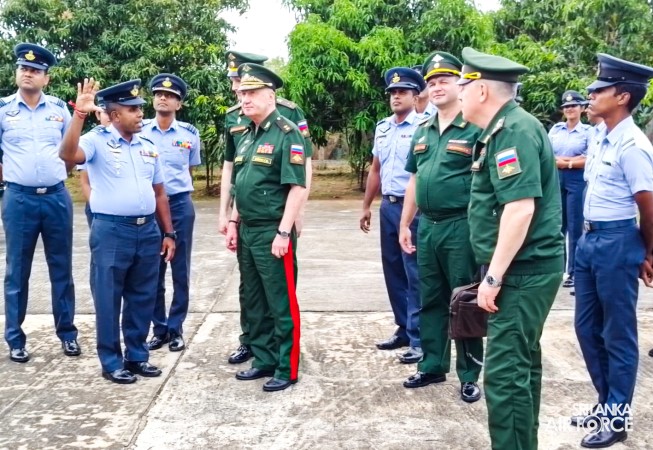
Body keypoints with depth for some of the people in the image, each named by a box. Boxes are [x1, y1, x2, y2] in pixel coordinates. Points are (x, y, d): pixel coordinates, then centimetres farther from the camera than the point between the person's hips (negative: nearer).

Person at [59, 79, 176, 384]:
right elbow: (67, 155, -25)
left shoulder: (148, 146, 13)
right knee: (108, 299, 3)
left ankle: (137, 355, 26)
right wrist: (79, 113, -31)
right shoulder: (97, 140, -4)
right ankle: (111, 362, 16)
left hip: (147, 230, 5)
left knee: (142, 298, 12)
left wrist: (168, 233, 13)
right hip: (111, 231, -5)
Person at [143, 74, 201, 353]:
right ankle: (159, 327, 20)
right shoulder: (139, 131, -1)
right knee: (152, 270, 8)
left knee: (180, 270, 5)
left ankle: (176, 328, 17)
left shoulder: (190, 134, 1)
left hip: (180, 205, 0)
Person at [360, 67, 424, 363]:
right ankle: (403, 329, 26)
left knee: (415, 274, -2)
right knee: (393, 271, 13)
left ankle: (419, 339, 6)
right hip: (388, 206, 7)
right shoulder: (382, 127, 13)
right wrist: (366, 206, 20)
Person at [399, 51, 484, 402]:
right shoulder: (422, 132, 13)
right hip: (427, 227, 7)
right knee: (430, 301, 15)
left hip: (461, 227, -7)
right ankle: (432, 366, 29)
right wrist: (405, 224, 16)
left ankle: (469, 376, 17)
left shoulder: (475, 130, -9)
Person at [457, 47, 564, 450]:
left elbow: (521, 207, -26)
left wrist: (494, 276, -24)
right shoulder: (504, 130, 15)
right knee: (521, 362, 19)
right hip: (523, 268, 11)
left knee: (504, 371, -8)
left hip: (523, 270, -11)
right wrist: (496, 271, 22)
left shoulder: (514, 130, -17)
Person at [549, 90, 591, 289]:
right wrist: (573, 160, -7)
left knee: (575, 228, 1)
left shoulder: (588, 131, 1)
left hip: (577, 181, -3)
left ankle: (573, 272, 9)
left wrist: (562, 161, -8)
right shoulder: (555, 129, 10)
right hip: (555, 180, 3)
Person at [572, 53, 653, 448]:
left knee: (617, 334, 4)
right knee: (587, 327, 16)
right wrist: (589, 235, 17)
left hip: (617, 242, -9)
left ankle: (618, 418, 20)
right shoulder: (599, 137, 8)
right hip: (589, 239, 9)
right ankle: (606, 402, 34)